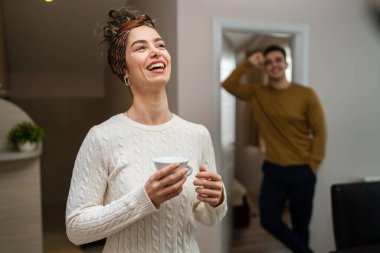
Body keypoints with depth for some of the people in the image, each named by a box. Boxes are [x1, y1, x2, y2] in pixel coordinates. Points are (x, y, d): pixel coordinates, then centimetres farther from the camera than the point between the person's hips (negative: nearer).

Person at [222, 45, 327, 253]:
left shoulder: (306, 94, -8)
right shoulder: (257, 93, 3)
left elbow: (319, 132, -5)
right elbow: (228, 85, 2)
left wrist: (313, 165, -8)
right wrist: (248, 63, -6)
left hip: (301, 171, -3)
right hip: (273, 169, 3)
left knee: (300, 224, 11)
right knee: (269, 220, 3)